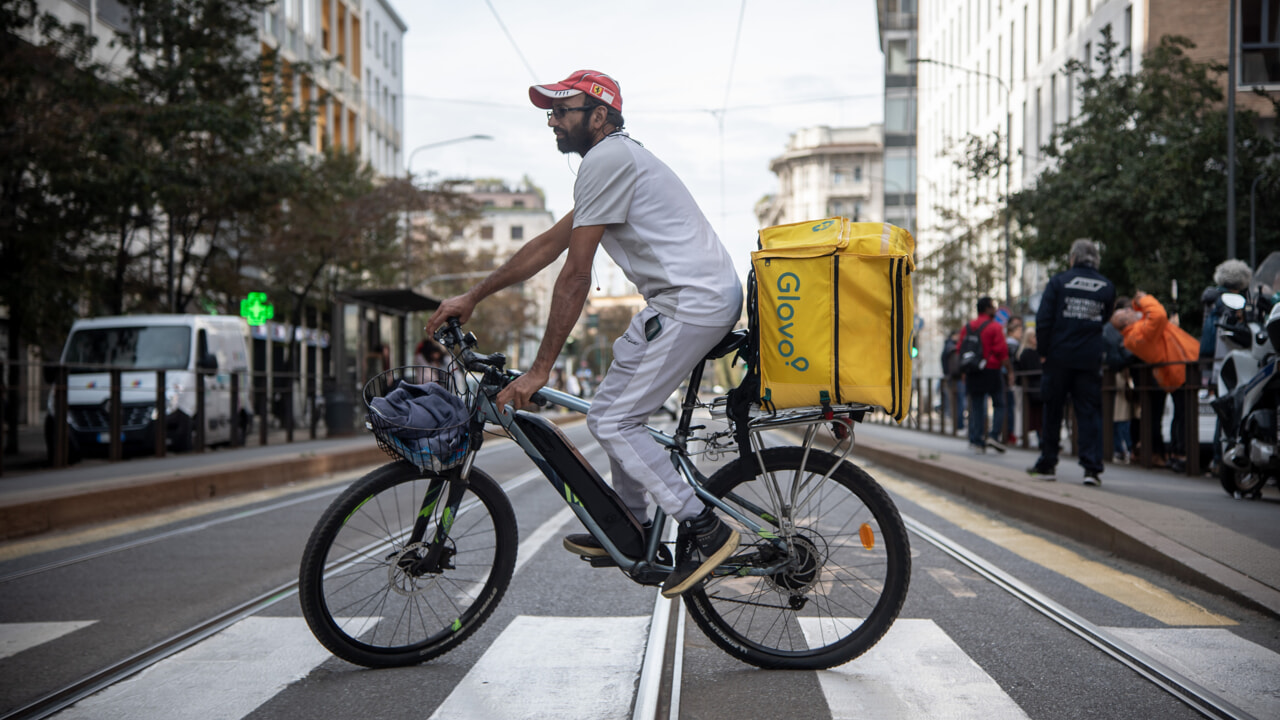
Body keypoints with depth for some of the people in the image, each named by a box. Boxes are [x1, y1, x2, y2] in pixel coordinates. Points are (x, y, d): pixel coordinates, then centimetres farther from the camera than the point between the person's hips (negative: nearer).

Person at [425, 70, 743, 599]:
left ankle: (703, 529, -4)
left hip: (693, 303, -11)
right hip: (707, 296, 11)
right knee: (619, 401, 20)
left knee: (610, 421, -7)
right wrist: (472, 298, 25)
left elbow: (575, 276, -15)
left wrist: (539, 370, -13)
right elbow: (549, 244, 24)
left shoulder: (606, 160, -12)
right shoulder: (616, 158, 21)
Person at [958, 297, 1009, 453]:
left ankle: (976, 440, 5)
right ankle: (994, 435, -5)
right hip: (991, 371, -5)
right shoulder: (995, 327, -7)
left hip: (972, 374, 5)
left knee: (976, 407, 8)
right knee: (999, 405, 6)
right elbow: (1001, 350, -10)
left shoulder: (967, 327, 10)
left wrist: (965, 372, 20)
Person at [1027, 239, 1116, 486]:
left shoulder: (1059, 281, -3)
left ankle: (1047, 463, 17)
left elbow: (1043, 319, -6)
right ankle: (1092, 467, -6)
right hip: (1091, 360, 1)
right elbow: (1105, 320, 12)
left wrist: (1044, 351, 1)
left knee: (1052, 410, 10)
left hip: (1059, 356, -1)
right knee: (1090, 412, 3)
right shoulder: (1107, 287, 4)